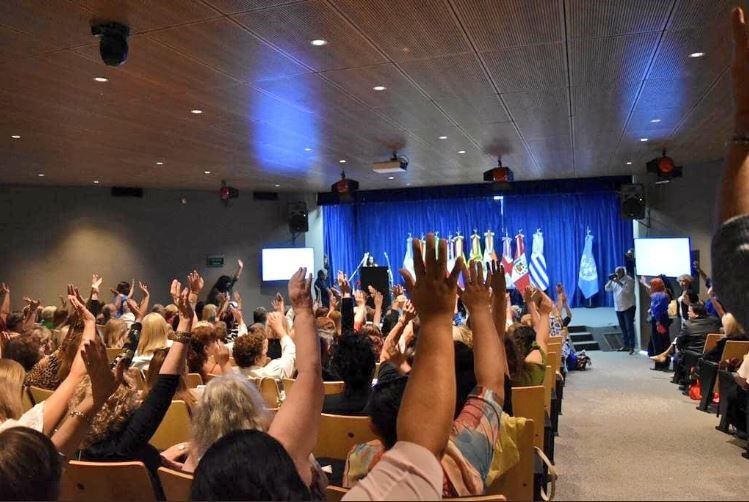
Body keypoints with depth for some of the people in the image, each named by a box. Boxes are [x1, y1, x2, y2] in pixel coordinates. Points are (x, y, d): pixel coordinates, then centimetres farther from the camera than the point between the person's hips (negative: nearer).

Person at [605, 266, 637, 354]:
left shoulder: (629, 280, -9)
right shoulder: (614, 281, 10)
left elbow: (628, 290, -24)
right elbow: (607, 289, 5)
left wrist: (619, 282, -26)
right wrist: (610, 280, -7)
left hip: (628, 307, -7)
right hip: (618, 308, 7)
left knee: (629, 327, -7)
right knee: (623, 327, 13)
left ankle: (632, 347, -6)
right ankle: (626, 345, 22)